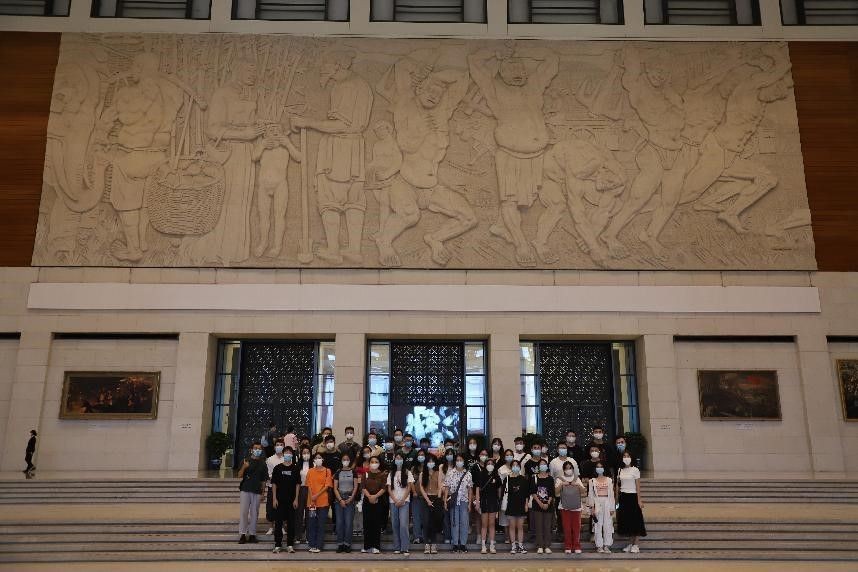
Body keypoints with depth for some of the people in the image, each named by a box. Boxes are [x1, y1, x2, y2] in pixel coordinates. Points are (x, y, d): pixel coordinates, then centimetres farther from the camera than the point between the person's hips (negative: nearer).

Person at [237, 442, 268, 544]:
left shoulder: (262, 464, 9)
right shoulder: (246, 461, 2)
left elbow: (264, 480, 11)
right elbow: (240, 476, -4)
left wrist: (263, 492, 6)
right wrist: (244, 467, -22)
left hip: (257, 491, 2)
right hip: (246, 490, -2)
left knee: (254, 513, 5)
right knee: (244, 512, -6)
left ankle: (252, 534, 11)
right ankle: (243, 534, 0)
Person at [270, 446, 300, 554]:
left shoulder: (295, 468, 4)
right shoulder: (278, 468, 3)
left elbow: (298, 484, 4)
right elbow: (274, 484, 3)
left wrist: (296, 499, -3)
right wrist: (274, 498, -4)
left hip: (291, 500, 0)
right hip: (279, 500, 0)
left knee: (291, 523, 3)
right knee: (278, 522, 1)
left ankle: (290, 545, 11)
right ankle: (277, 545, 7)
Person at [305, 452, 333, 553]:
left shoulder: (327, 471, 3)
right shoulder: (310, 471, 8)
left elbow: (327, 486, -3)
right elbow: (309, 486, 4)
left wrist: (317, 495, -12)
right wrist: (311, 499, -7)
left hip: (323, 502, -2)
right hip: (312, 502, 2)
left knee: (321, 524, -1)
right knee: (311, 524, 2)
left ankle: (318, 546, 3)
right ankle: (312, 545, 10)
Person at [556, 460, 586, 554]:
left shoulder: (577, 479, 13)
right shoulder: (560, 479, 6)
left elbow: (583, 492, 4)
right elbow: (556, 491, -6)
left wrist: (578, 485, -14)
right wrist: (561, 484, -22)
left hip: (576, 507, 1)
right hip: (565, 507, -1)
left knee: (576, 527, -1)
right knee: (566, 527, -2)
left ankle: (577, 547, 8)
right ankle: (567, 547, 6)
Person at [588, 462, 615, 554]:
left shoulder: (609, 480, 8)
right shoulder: (592, 481, 6)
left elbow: (612, 494, 6)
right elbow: (590, 495, 4)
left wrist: (612, 507, 1)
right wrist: (592, 507, -5)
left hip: (607, 502, 1)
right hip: (597, 503, -1)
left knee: (608, 524, -2)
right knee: (598, 525, -1)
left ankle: (606, 546, 4)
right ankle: (599, 546, 4)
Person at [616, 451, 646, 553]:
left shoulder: (635, 470, -4)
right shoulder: (620, 470, 8)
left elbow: (638, 486, -7)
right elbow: (618, 485, 10)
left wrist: (639, 500, -12)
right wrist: (617, 499, 7)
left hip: (632, 496, -4)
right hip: (623, 497, 4)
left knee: (635, 520, -2)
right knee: (625, 520, 5)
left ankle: (635, 545, 5)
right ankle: (631, 544, 16)